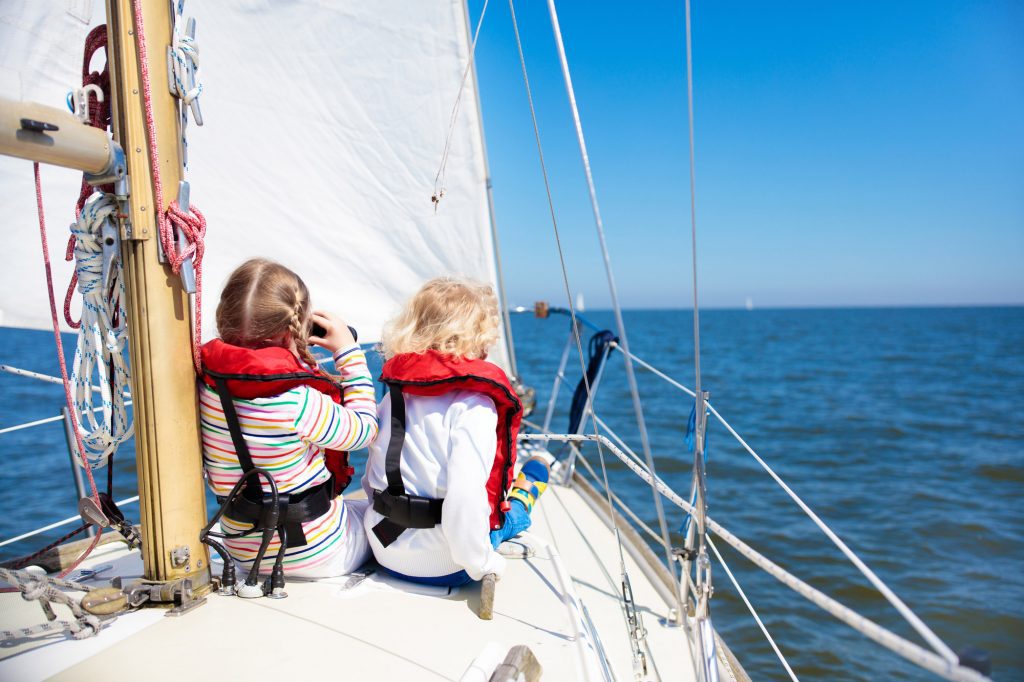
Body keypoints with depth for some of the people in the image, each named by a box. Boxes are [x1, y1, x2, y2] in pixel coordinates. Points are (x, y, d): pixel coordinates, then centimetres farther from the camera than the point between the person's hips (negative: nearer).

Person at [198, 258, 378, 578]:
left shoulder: (207, 384, -13)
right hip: (316, 555, -6)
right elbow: (364, 428, -14)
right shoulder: (297, 402, -32)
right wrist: (348, 350, -8)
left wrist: (290, 350, 1)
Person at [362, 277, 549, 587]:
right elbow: (465, 496, -32)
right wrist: (481, 563, -17)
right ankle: (519, 503, 48)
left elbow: (371, 480, 7)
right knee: (537, 469, 21)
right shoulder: (473, 405, -22)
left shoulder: (393, 394, -1)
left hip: (385, 552, 6)